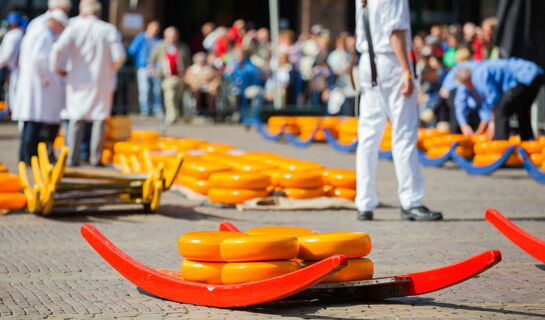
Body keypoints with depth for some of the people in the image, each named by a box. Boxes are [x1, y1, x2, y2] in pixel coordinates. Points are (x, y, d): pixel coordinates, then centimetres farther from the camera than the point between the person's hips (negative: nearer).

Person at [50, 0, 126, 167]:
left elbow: (58, 49, -17)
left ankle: (72, 158, 3)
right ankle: (96, 158, 8)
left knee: (76, 119, 7)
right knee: (99, 119, 9)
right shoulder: (109, 30, -5)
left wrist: (57, 68, 0)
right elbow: (119, 56, -11)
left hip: (78, 80, 0)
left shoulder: (74, 27, -6)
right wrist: (109, 70, 9)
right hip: (102, 81, 0)